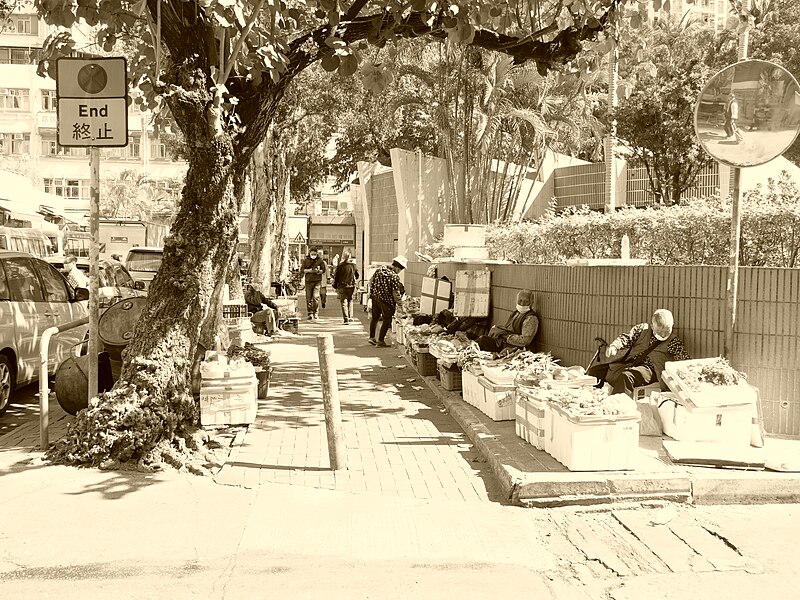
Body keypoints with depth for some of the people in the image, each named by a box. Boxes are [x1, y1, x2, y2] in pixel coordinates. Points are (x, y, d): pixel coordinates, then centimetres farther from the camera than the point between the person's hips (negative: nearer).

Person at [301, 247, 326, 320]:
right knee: (309, 298, 2)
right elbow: (303, 269, 5)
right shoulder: (305, 260, 6)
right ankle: (310, 313, 12)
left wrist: (318, 271, -14)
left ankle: (316, 312, 1)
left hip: (317, 281, -2)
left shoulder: (320, 260, 3)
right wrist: (309, 270, -12)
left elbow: (323, 270, 6)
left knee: (316, 297, -12)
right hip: (308, 281, 2)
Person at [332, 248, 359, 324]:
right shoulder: (353, 265, 2)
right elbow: (357, 275, 12)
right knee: (350, 301, 17)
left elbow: (336, 276, -4)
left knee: (344, 303, -1)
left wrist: (335, 286, 4)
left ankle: (346, 319, -9)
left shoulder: (340, 265, -8)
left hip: (342, 286, -3)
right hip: (351, 286, 3)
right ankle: (350, 317, 17)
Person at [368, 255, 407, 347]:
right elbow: (395, 293, -21)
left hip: (375, 297, 7)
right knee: (386, 320, 9)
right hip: (387, 300, -7)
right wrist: (399, 302, -7)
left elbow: (371, 281, 9)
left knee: (375, 317, 23)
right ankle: (380, 341, 13)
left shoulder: (380, 268, -1)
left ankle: (372, 337, 31)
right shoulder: (394, 277, -22)